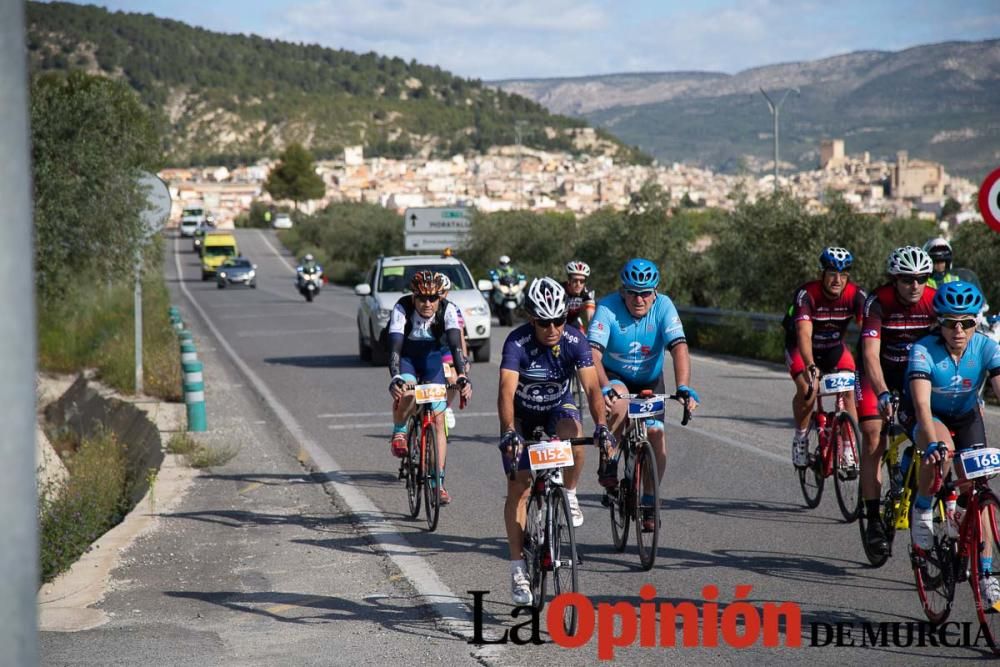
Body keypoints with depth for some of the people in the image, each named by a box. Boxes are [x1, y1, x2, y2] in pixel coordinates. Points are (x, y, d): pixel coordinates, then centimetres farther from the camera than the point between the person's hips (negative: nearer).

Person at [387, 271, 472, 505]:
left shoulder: (447, 310, -25)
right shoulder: (402, 309, -29)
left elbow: (456, 345, -33)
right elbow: (394, 347, -36)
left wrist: (462, 376, -48)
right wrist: (395, 378, -52)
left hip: (431, 358, 2)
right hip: (406, 358, -2)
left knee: (439, 420, -7)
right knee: (406, 393, -36)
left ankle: (439, 482, -2)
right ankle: (399, 432, -5)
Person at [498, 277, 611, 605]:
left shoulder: (575, 341, -23)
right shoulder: (517, 342, -29)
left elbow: (591, 386, -31)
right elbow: (507, 391, -40)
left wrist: (601, 426, -47)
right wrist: (509, 431, -55)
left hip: (558, 406, 1)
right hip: (522, 413, -1)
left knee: (573, 433, -35)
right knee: (518, 489, -7)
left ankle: (569, 495, -8)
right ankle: (518, 569, 0)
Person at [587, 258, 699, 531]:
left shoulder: (664, 307, -21)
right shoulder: (608, 308, -26)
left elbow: (679, 348, -30)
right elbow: (593, 353, -36)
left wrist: (683, 388, -45)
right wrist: (604, 387, -53)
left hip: (650, 381, 2)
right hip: (615, 378, -2)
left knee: (656, 436, -12)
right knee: (619, 402, -36)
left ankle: (649, 503, 8)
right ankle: (608, 464, -15)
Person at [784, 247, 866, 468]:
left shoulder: (856, 295, -23)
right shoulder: (806, 294, -31)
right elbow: (804, 334, -43)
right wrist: (811, 366, -59)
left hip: (834, 347, 3)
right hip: (801, 347, -3)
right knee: (807, 388, -27)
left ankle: (849, 449, -6)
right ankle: (801, 438, -4)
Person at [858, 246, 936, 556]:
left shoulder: (935, 301, -19)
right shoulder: (878, 302, -27)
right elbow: (870, 355, -35)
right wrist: (883, 394, -49)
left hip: (917, 369, 3)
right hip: (879, 371, -3)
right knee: (873, 437, -16)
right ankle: (873, 519, -14)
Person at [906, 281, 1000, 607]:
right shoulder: (924, 351, -30)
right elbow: (922, 403, -40)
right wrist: (933, 444, -57)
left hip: (966, 417, 3)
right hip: (930, 419, -2)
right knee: (942, 449, -37)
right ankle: (922, 509, -11)